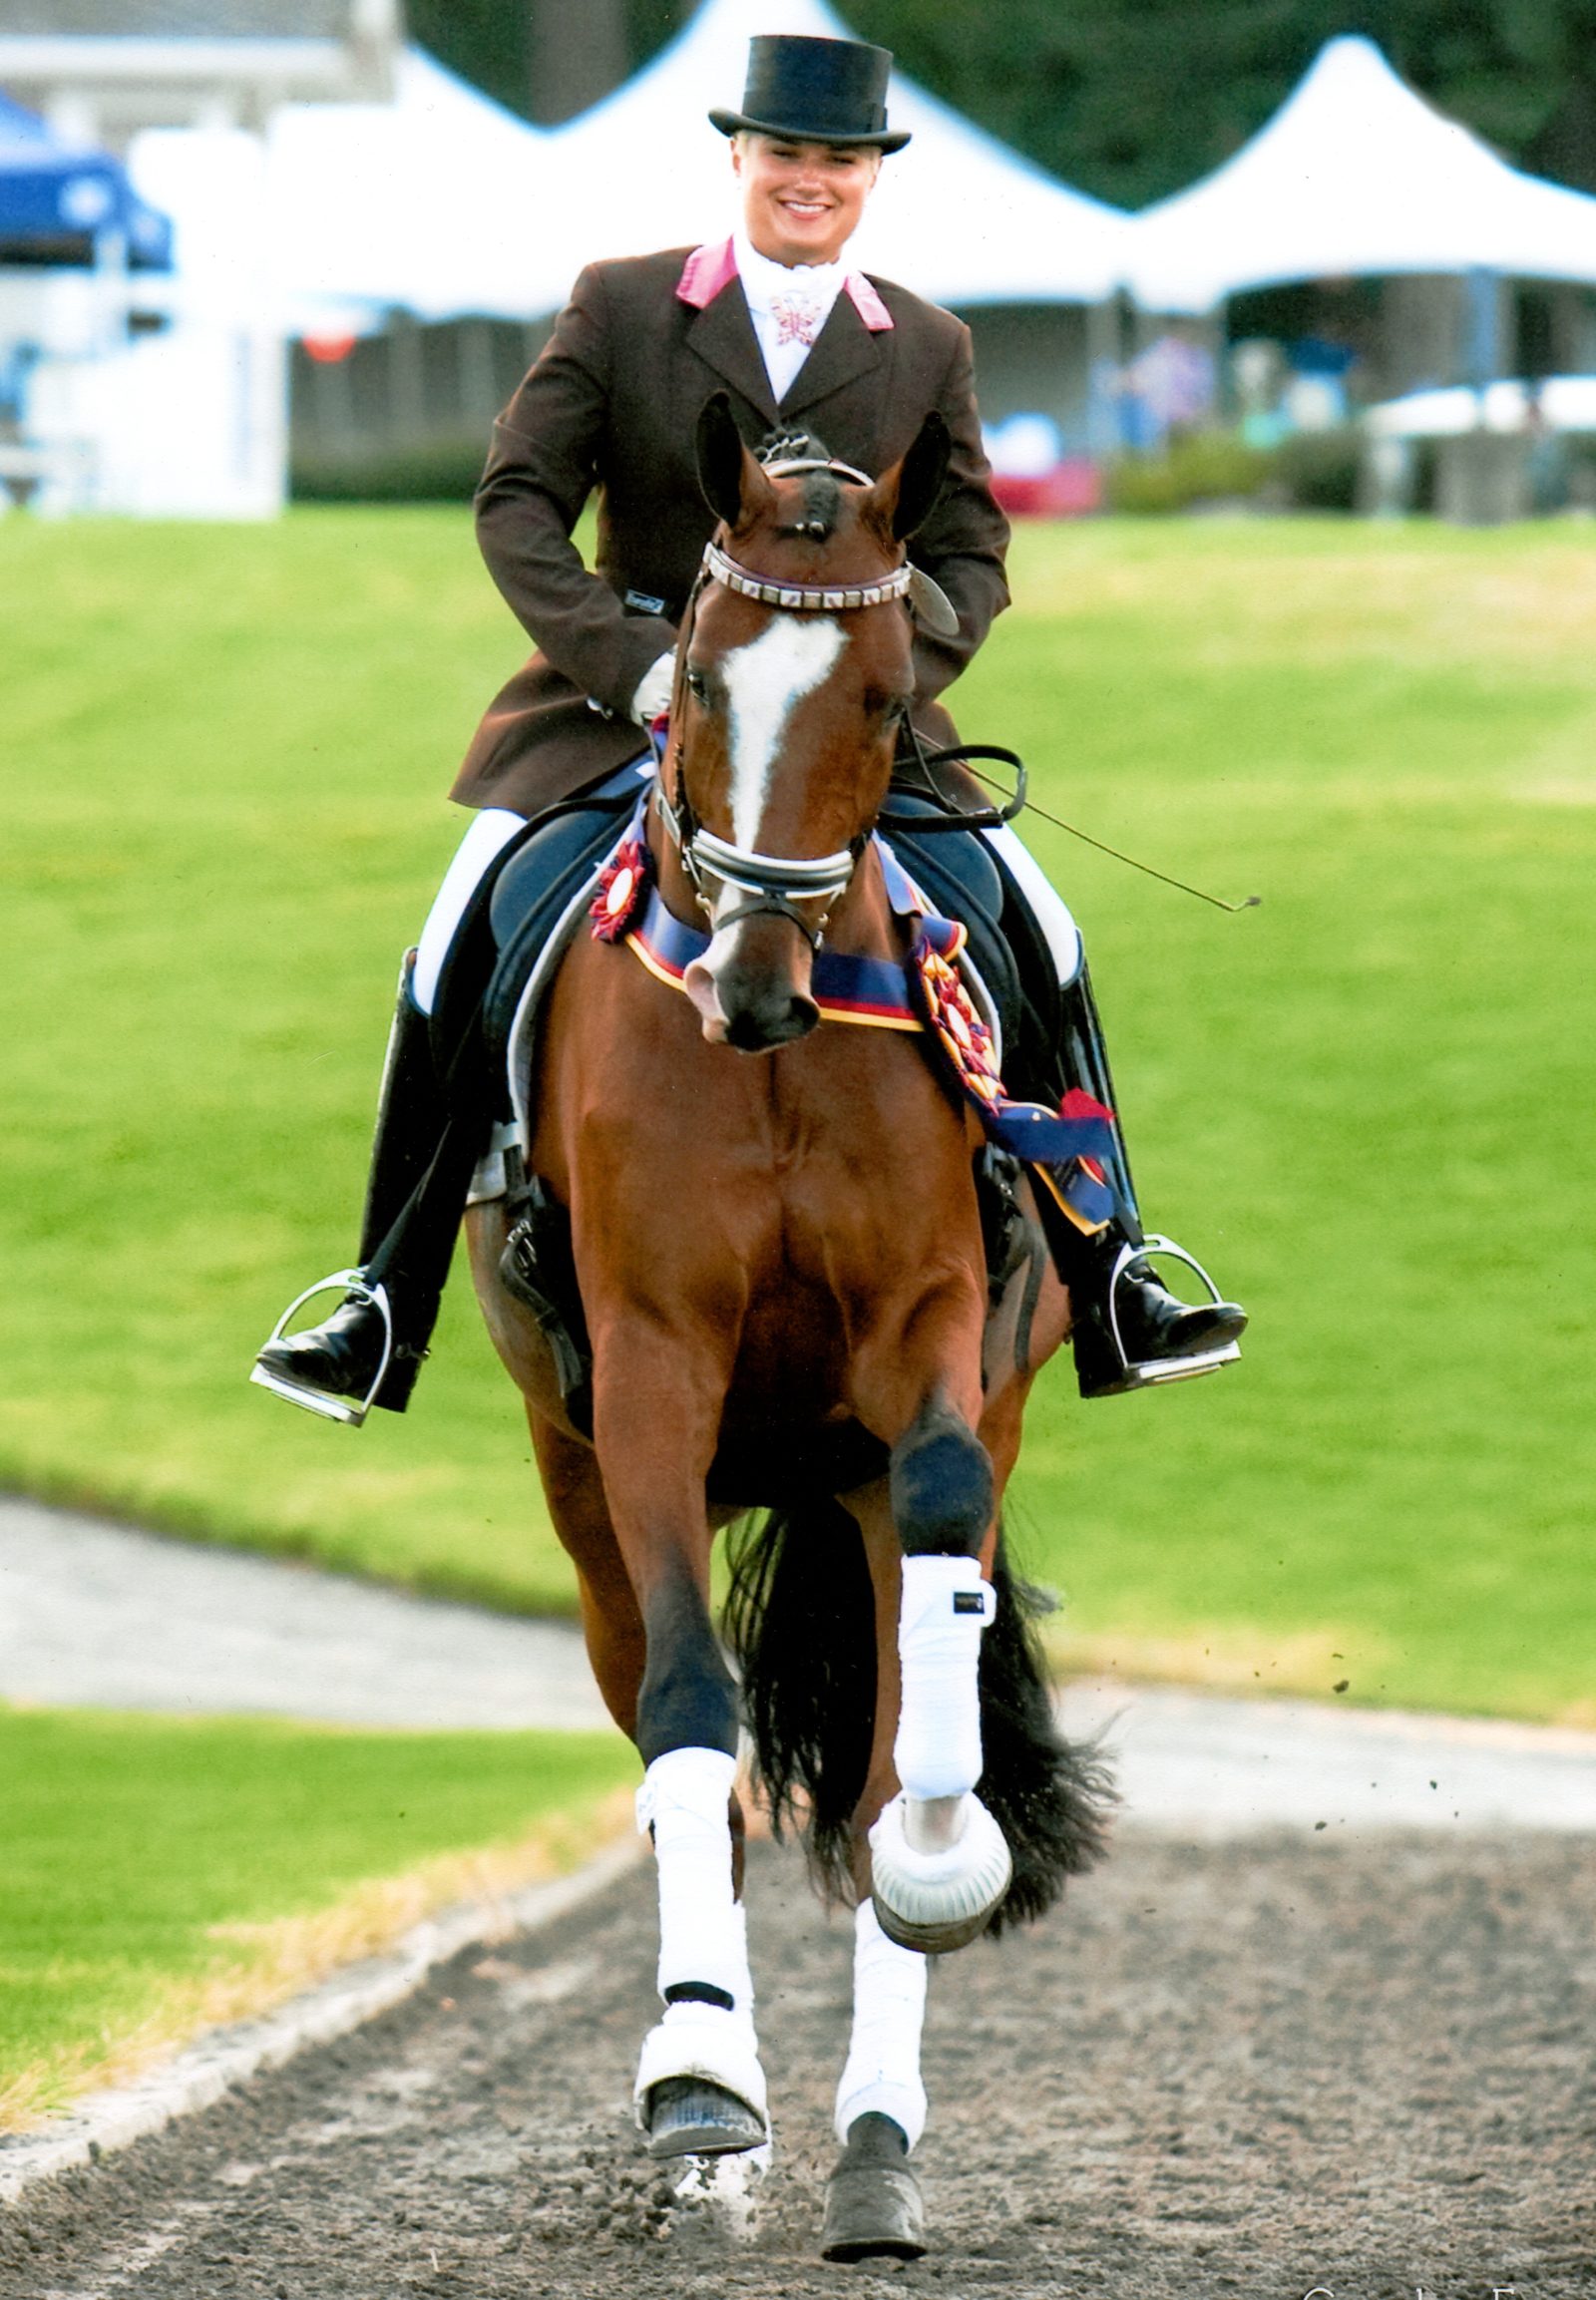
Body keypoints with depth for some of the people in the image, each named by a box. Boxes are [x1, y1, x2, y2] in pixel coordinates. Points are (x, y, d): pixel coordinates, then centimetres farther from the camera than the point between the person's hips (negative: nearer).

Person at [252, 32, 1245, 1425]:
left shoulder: (927, 350, 5)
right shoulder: (619, 309, -1)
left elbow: (968, 553, 6)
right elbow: (517, 503, -5)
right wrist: (639, 664, -17)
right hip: (619, 703, -1)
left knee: (1041, 944, -9)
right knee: (455, 967, -13)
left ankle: (1112, 1292, 3)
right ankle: (382, 1313, -3)